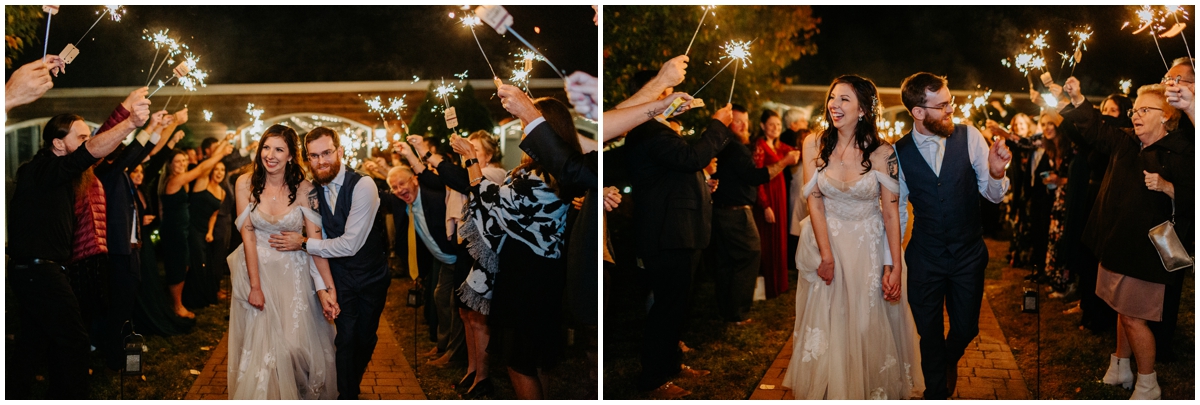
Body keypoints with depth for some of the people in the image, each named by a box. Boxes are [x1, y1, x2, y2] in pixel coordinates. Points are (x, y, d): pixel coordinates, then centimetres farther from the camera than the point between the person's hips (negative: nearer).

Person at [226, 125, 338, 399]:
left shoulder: (303, 189, -10)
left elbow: (316, 241, -13)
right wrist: (255, 285, -13)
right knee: (260, 345, 6)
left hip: (294, 274, -1)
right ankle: (262, 396, 26)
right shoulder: (246, 184, -6)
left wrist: (328, 288, -20)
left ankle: (305, 395, 22)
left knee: (296, 343, 0)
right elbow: (248, 234, -8)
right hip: (256, 268, 1)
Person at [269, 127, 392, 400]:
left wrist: (304, 244, -20)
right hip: (340, 276, 2)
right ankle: (347, 396, 16)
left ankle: (353, 385, 38)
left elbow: (350, 244, -26)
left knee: (366, 339, 12)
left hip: (371, 275, -2)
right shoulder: (314, 189, -3)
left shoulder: (362, 185, -23)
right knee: (345, 339, -2)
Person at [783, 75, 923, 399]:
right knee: (827, 326, 10)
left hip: (870, 247, -1)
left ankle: (874, 392, 26)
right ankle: (827, 392, 28)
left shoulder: (881, 153, -13)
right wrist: (826, 255, -12)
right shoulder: (815, 144, -7)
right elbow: (815, 201, -7)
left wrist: (895, 267, -16)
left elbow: (891, 212, -12)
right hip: (827, 240, 2)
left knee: (871, 326, 7)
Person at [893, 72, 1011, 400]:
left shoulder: (969, 137, -9)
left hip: (969, 254, 0)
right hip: (925, 258, 0)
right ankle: (936, 393, 37)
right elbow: (896, 210, 1)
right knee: (930, 334, 13)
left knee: (965, 329, 13)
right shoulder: (899, 152, -8)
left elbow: (994, 195, -4)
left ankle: (950, 360, 48)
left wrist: (996, 173, -27)